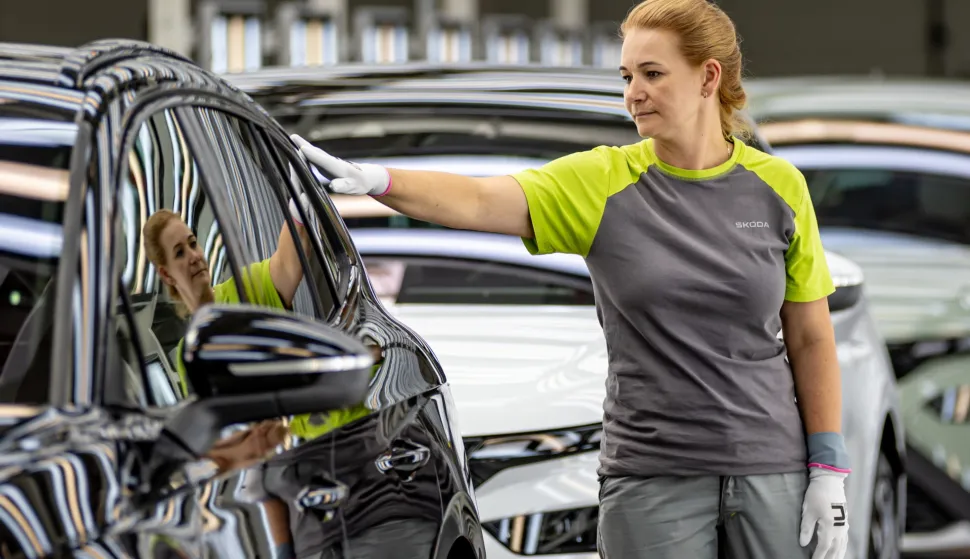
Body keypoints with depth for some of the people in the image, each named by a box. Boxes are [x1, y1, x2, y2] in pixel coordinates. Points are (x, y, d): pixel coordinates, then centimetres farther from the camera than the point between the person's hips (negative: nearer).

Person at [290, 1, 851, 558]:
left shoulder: (778, 188, 2)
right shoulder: (602, 182, -2)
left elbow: (811, 341, 5)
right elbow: (476, 201, -17)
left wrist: (829, 472, -1)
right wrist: (375, 178, -34)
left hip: (772, 471, 1)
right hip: (651, 478, -1)